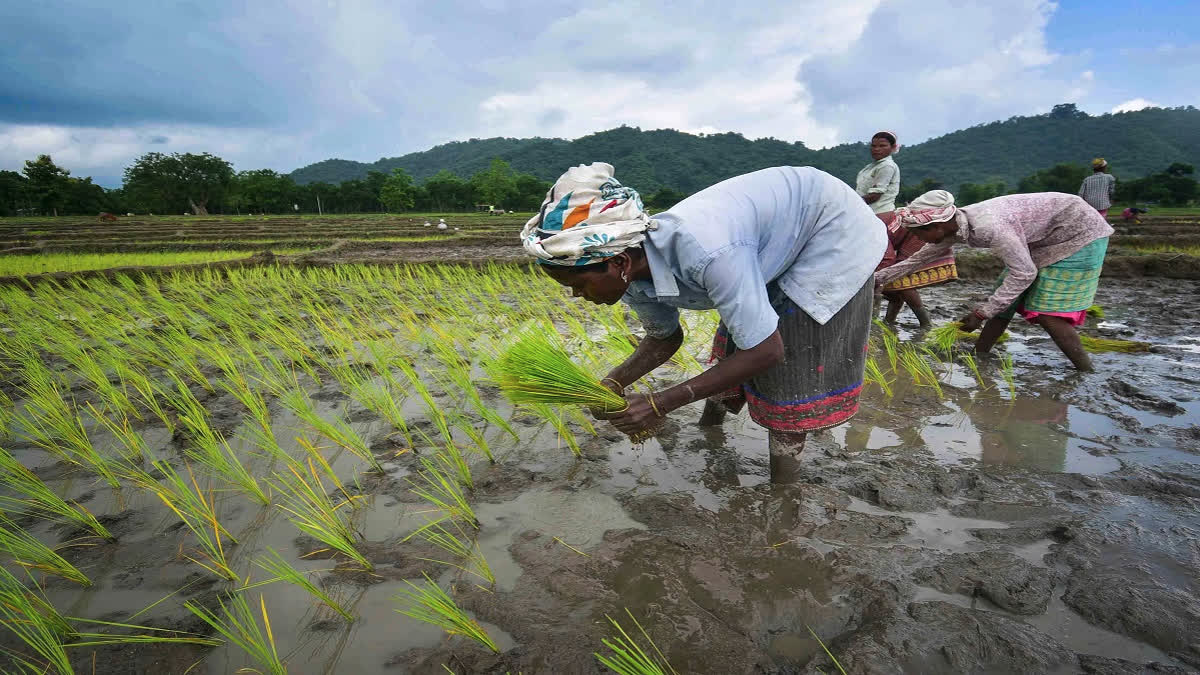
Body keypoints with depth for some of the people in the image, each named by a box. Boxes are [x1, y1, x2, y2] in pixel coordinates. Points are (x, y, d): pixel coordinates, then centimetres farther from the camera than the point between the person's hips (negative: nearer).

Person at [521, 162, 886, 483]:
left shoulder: (704, 252, -43)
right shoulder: (634, 277, -16)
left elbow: (766, 351, -34)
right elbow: (664, 337, 3)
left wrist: (661, 403, -33)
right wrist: (613, 384, -15)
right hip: (783, 232, 7)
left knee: (790, 370, -5)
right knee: (733, 341, 11)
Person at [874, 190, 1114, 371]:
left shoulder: (988, 226, -35)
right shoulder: (954, 225, -9)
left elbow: (1024, 273, -28)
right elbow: (920, 259, 6)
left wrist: (981, 313, -24)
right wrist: (877, 278, 7)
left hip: (1079, 231, -8)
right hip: (1042, 237, 8)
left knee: (1046, 313, -13)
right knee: (1002, 303, 6)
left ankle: (1088, 375, 0)